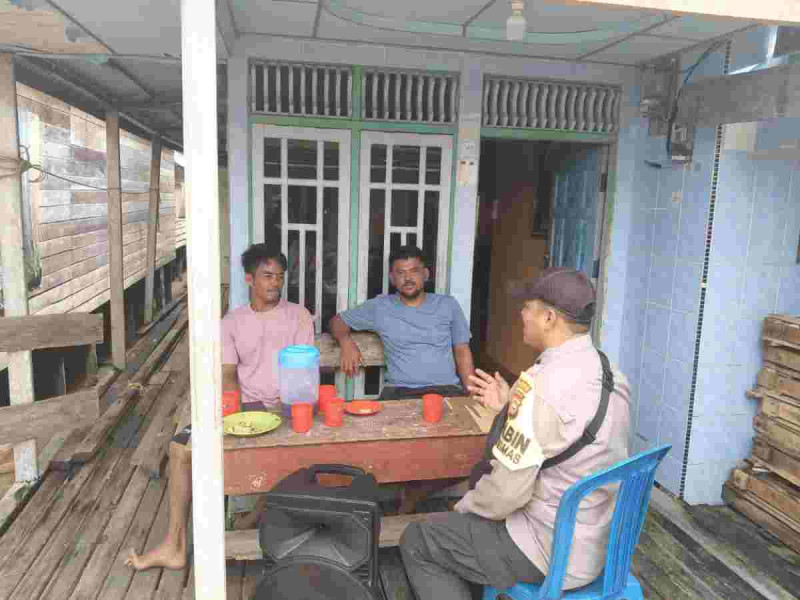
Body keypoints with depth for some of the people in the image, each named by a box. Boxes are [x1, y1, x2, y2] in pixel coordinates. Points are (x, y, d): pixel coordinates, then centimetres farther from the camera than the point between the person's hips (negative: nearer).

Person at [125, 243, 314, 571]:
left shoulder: (298, 315, 1)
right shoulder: (231, 321, 9)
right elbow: (227, 375, 3)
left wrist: (281, 408, -20)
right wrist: (239, 410, -15)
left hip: (286, 407, -3)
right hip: (243, 406, 3)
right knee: (180, 447, -9)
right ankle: (175, 546, 1)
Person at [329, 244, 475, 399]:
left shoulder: (448, 305, 10)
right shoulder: (379, 307, 7)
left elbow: (462, 351, 12)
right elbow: (338, 321, 16)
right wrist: (346, 342, -7)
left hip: (447, 389, 1)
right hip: (399, 391, 0)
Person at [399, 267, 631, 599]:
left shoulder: (542, 385, -29)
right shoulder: (608, 371, -1)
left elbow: (506, 493, -25)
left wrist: (465, 506, -5)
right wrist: (509, 407, 6)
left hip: (551, 552, -8)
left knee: (416, 541, 7)